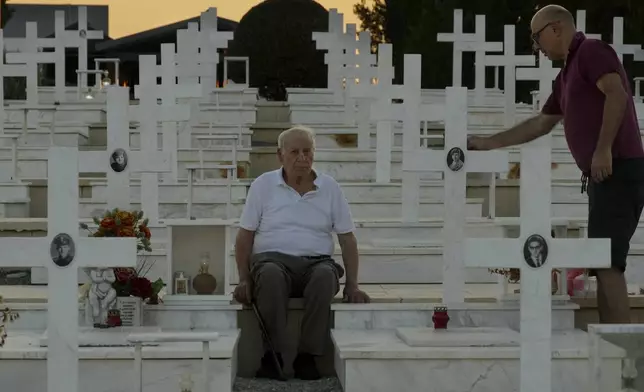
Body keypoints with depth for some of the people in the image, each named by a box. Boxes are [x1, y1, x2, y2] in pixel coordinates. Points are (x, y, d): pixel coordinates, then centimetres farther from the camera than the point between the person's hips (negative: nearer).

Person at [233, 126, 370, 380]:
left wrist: (352, 285, 1)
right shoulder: (262, 186, 6)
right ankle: (272, 355, -31)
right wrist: (244, 280, -6)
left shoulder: (330, 188, 10)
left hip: (316, 262, 1)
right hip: (273, 258, -1)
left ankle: (307, 356, -29)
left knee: (325, 275, -36)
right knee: (270, 274, -38)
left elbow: (347, 239, 11)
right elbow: (245, 236, 7)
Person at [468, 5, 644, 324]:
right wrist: (487, 144, 31)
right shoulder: (566, 75, 24)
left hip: (617, 169, -10)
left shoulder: (592, 51, -3)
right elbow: (540, 124, 32)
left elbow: (617, 94, -20)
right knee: (604, 265, 7)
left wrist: (603, 149, -25)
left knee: (606, 264, -14)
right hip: (603, 175, 10)